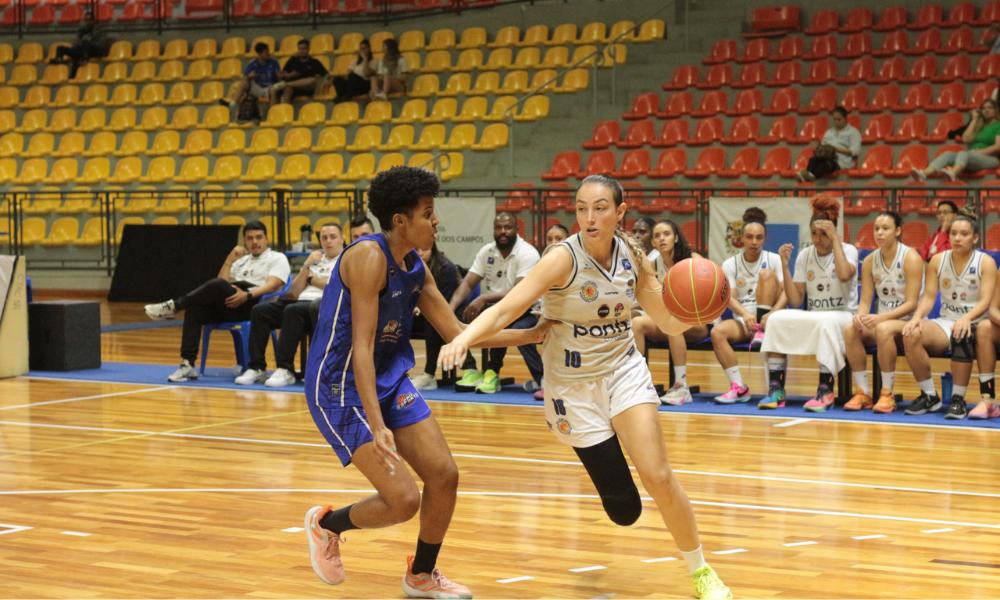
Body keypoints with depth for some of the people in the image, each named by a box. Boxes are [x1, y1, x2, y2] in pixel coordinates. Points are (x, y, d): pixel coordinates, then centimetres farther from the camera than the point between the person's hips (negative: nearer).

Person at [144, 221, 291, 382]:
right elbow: (223, 281, 19)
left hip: (253, 305, -7)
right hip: (230, 306, 7)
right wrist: (231, 258, 12)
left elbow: (272, 285, -8)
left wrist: (248, 295, -24)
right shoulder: (242, 261, 32)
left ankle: (175, 305, -17)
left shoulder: (277, 258, 11)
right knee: (194, 310, -21)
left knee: (217, 285, -32)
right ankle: (187, 364, -27)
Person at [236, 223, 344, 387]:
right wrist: (307, 266, 5)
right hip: (302, 300, 7)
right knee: (260, 310, -13)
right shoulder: (317, 259, 26)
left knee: (293, 310, -37)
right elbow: (295, 291, 18)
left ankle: (286, 370, -36)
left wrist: (312, 279, 5)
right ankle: (257, 368, -19)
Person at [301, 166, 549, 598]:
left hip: (390, 380, 9)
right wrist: (377, 425, -35)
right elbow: (362, 347, -27)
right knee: (404, 500, -14)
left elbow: (456, 333, 12)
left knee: (444, 476, 5)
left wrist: (535, 334, 8)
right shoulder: (369, 257, -22)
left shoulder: (415, 269, 4)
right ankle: (325, 524, 15)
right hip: (341, 388, -9)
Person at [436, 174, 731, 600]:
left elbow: (670, 323, 1)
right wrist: (463, 339, -46)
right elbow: (505, 310, -28)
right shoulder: (564, 259, -19)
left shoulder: (633, 256, -5)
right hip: (574, 384, -3)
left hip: (624, 370, 3)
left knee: (658, 477, -14)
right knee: (624, 509, 0)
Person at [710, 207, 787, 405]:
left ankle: (762, 333, -24)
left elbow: (786, 292, -11)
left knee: (766, 274, -21)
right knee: (718, 332, -31)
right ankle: (739, 388, -28)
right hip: (743, 320, 1)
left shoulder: (774, 260, 1)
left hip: (767, 318, -1)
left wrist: (772, 313, -31)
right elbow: (730, 297, -8)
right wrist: (745, 314, -30)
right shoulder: (730, 265, 5)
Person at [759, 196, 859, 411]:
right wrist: (785, 265, -7)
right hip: (811, 319, 4)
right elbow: (795, 301, 1)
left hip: (844, 317, -4)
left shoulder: (848, 251, -3)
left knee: (826, 321, -39)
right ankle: (776, 389, -25)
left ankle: (826, 390, -35)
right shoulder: (804, 256, 6)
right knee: (777, 319, -23)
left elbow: (844, 274, -28)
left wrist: (835, 238, -21)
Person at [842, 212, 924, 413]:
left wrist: (880, 317, -30)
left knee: (884, 328, -38)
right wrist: (860, 316, -22)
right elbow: (865, 300, 3)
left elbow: (911, 304, -17)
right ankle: (863, 393, -19)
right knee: (850, 329, -25)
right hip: (882, 319, 5)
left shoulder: (911, 258, -11)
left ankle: (887, 394, -28)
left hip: (910, 321, -5)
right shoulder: (870, 261, 5)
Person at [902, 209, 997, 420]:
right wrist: (917, 317, -19)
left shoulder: (986, 262, -2)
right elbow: (929, 296, 4)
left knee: (961, 336, -41)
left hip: (976, 324, -3)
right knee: (911, 335, -29)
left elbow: (985, 301, -12)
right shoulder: (938, 261, 8)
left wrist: (966, 319, -33)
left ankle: (958, 399, -26)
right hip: (945, 323, 3)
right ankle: (929, 396, -14)